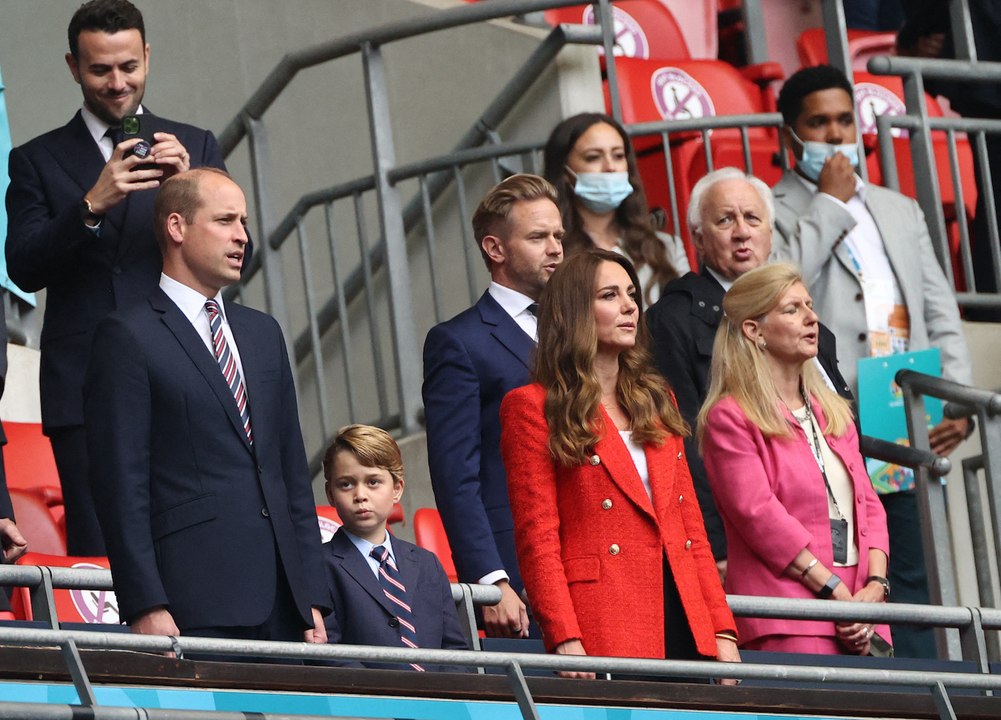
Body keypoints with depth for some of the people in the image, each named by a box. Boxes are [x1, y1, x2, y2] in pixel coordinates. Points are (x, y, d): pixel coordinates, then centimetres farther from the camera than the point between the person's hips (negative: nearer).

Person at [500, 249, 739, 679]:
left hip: (684, 627, 6)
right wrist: (566, 641, -17)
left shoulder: (656, 400, 20)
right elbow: (537, 539, -6)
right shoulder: (533, 408, 2)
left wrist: (722, 631, 9)